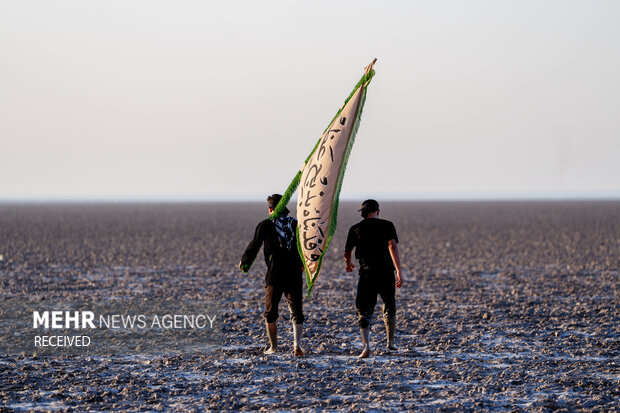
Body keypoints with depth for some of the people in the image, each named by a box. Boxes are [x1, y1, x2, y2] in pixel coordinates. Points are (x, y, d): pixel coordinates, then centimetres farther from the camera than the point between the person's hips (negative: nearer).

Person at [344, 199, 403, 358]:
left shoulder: (355, 229, 8)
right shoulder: (386, 225, 3)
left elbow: (347, 253, 16)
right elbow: (392, 246, -13)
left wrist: (348, 264, 40)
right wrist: (399, 270, -18)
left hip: (366, 275, 0)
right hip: (386, 273, 0)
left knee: (364, 311, 0)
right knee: (389, 307, 21)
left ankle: (366, 344, -21)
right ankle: (391, 341, 30)